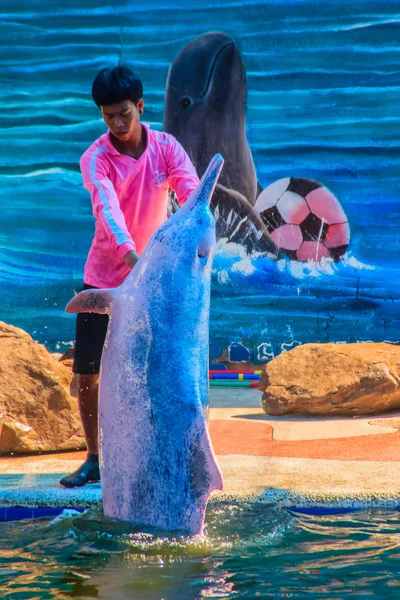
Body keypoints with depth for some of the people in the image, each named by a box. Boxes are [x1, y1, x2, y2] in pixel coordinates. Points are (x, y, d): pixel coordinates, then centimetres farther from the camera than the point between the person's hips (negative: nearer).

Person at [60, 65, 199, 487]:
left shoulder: (166, 148, -7)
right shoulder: (95, 159, -13)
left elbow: (192, 193, -22)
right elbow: (107, 208, -31)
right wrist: (131, 254, -49)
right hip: (103, 276, 0)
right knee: (87, 373, 3)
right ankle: (93, 458, 20)